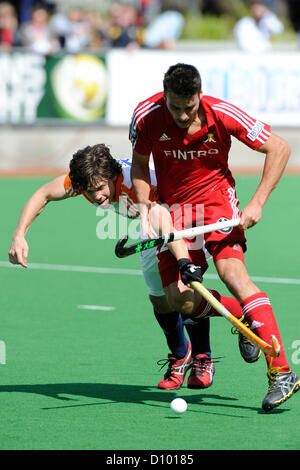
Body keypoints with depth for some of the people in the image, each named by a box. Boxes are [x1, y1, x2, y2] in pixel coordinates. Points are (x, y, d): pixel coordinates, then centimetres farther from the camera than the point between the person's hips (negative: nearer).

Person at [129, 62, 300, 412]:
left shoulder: (222, 115, -21)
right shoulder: (147, 116, -16)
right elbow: (139, 163, 4)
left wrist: (257, 204, -17)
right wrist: (144, 204, -14)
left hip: (216, 199, -3)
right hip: (172, 208, 3)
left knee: (233, 274, -26)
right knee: (181, 301, -10)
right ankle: (245, 317, 20)